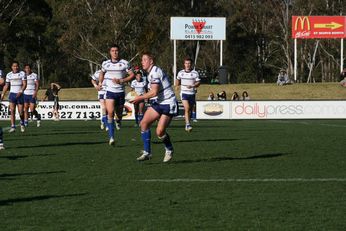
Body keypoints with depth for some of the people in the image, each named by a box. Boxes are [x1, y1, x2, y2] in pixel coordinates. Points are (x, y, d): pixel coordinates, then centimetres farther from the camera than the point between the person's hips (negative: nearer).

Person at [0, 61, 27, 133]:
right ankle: (13, 127, -10)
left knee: (21, 112, -2)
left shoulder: (22, 73, -1)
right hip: (12, 94, 2)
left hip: (20, 94, -2)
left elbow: (24, 84, -7)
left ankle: (22, 123, 27)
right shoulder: (9, 75, 7)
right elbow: (6, 86, 13)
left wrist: (21, 91, -22)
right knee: (12, 111, -10)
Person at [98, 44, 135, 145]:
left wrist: (121, 81, -13)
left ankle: (118, 121, 51)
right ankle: (111, 137, -19)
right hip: (110, 91, 0)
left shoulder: (125, 63, -3)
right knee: (110, 112, -17)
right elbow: (102, 72, 25)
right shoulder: (105, 63, 4)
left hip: (120, 92, 0)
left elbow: (132, 75, -2)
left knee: (119, 113, 10)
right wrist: (100, 82, 12)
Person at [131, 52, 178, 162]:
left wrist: (140, 98, -14)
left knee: (160, 131, -16)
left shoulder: (155, 72, -17)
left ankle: (169, 150, 12)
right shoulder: (150, 73, 14)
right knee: (144, 123, -6)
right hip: (158, 103, 9)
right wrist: (141, 97, 12)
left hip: (168, 104, -9)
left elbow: (154, 92, -24)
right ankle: (147, 152, -2)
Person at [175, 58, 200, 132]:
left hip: (192, 93, 1)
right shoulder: (180, 73, 5)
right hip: (184, 93, -1)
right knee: (187, 108, -20)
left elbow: (198, 83, -6)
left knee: (190, 110, 9)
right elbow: (177, 81, 25)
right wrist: (178, 83, 7)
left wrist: (192, 86, -21)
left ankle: (187, 125, 26)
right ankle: (188, 125, -26)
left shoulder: (195, 73, -2)